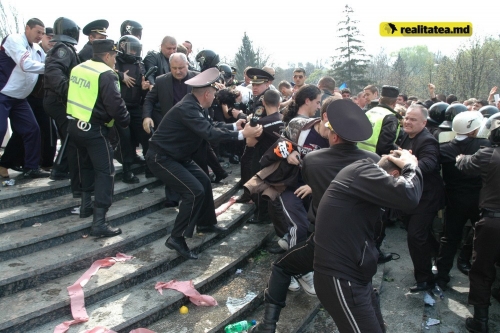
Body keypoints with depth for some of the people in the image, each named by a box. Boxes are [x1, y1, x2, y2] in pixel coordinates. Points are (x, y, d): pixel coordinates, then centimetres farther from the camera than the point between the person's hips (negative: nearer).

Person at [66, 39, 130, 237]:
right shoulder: (106, 74, -15)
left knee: (86, 164, 27)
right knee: (105, 172, -6)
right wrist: (125, 121, -4)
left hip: (74, 125, 9)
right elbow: (115, 104, -21)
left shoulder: (78, 68, 10)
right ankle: (99, 223, -11)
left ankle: (86, 203, 41)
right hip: (94, 130, -8)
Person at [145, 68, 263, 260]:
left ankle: (205, 223, 33)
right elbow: (209, 133, -37)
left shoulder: (195, 105, 2)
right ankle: (177, 238, -7)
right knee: (194, 191, -18)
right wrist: (242, 134, -36)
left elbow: (210, 126, 13)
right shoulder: (187, 108, -28)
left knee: (204, 182, 16)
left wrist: (235, 126, 11)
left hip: (177, 156, 10)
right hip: (161, 157, -10)